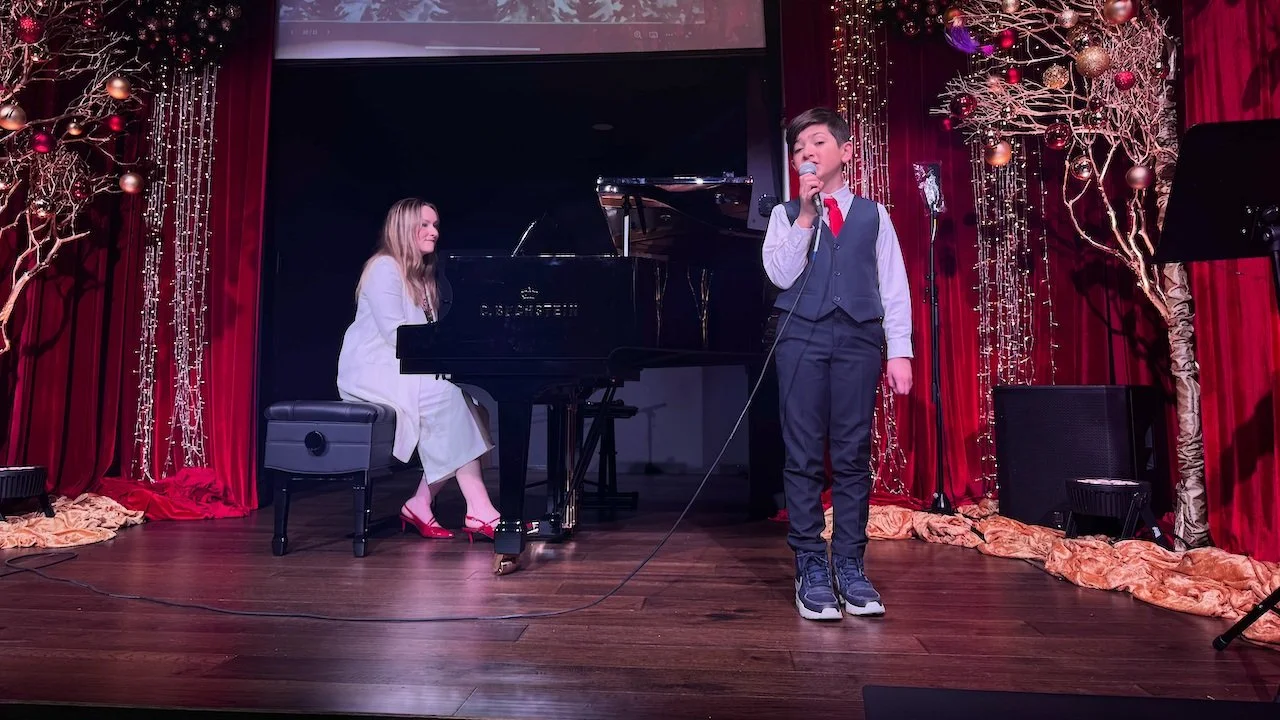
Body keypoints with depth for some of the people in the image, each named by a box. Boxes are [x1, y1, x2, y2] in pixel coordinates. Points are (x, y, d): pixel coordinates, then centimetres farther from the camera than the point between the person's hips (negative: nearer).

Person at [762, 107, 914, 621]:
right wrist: (806, 214, -6)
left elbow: (894, 287, 9)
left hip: (859, 337, 1)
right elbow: (780, 274, -4)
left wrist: (899, 351, 1)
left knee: (853, 455, 2)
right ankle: (810, 568, 5)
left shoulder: (873, 214, 13)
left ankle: (850, 566, 10)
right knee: (803, 455, -2)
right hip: (802, 336, 0)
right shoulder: (786, 215, 13)